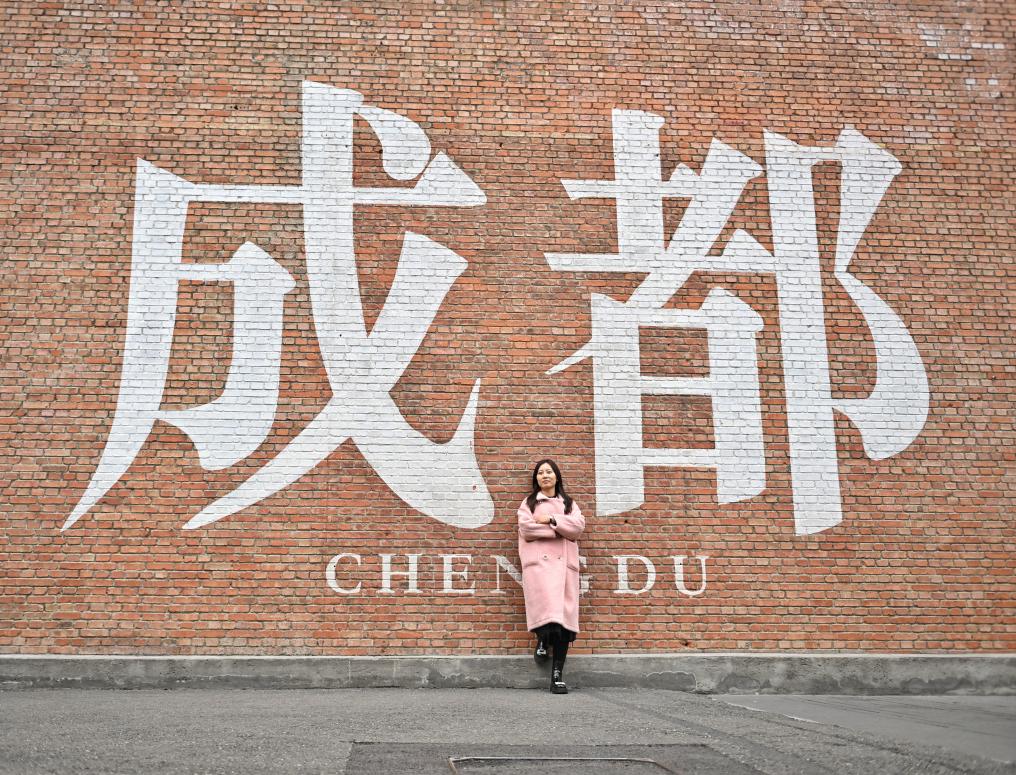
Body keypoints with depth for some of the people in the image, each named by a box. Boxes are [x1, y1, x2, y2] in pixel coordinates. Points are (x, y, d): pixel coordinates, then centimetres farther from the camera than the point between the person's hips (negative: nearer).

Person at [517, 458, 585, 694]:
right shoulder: (529, 503, 16)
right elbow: (526, 528, -3)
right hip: (539, 562, -2)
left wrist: (551, 520, -7)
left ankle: (558, 674, -2)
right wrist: (561, 530, -3)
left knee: (564, 617, -6)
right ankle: (543, 639, 10)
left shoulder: (569, 503, 22)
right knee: (547, 610, -23)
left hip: (564, 563, 2)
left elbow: (578, 525, 3)